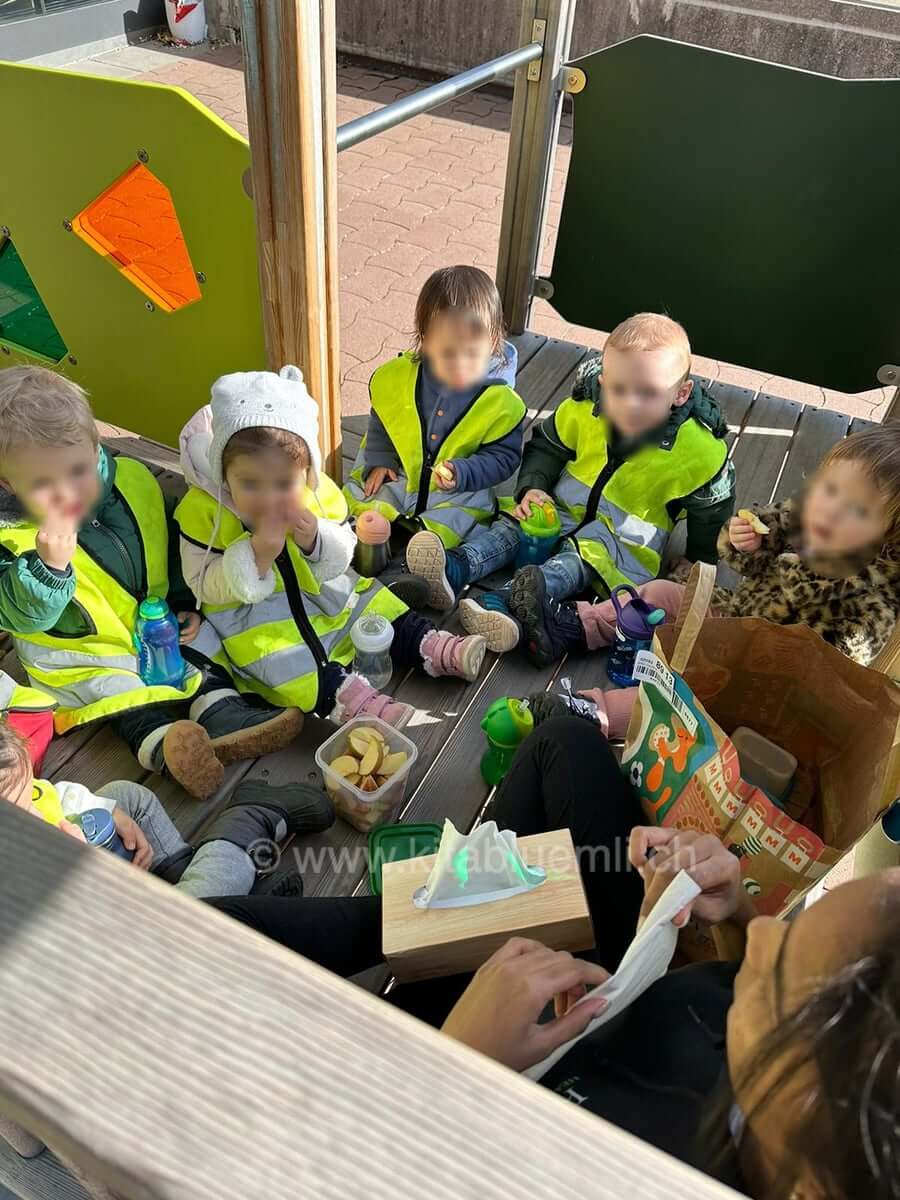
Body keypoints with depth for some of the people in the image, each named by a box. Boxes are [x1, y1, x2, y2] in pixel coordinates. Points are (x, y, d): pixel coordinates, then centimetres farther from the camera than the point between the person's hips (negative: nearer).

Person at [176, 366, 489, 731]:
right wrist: (256, 555, -33)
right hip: (249, 610, -5)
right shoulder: (202, 509, -20)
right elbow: (205, 585, -17)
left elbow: (342, 558, -3)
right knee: (270, 650, -30)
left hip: (319, 589, 5)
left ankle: (429, 646, 12)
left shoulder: (316, 490, -12)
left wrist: (315, 540, -27)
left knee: (375, 606, 2)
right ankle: (342, 693, -35)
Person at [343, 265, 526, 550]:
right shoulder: (396, 378, -10)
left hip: (459, 490, -3)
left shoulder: (501, 402, -17)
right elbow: (380, 422, 9)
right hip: (396, 473, 3)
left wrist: (462, 474, -25)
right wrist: (379, 460, -5)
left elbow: (504, 456, -10)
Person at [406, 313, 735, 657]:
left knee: (587, 555, -33)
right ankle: (456, 570, -43)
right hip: (565, 506, 5)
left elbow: (711, 509, -2)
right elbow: (547, 446, 5)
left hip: (627, 536, -4)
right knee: (514, 525, -18)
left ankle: (512, 599, -57)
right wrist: (532, 487, -13)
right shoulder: (584, 409, -10)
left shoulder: (697, 448, -17)